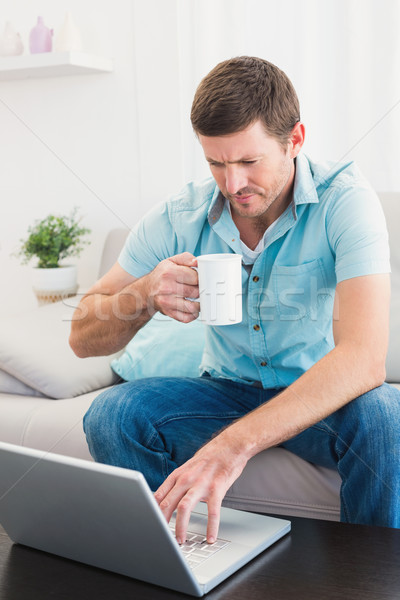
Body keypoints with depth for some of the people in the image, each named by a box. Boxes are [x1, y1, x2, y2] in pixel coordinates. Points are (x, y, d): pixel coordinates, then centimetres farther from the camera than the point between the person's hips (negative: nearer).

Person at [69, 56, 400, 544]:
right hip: (227, 391, 3)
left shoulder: (345, 201, -20)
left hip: (324, 401, -2)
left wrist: (234, 444, -46)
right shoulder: (178, 218, -11)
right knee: (112, 413, -21)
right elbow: (83, 337, -6)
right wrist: (144, 294, -29)